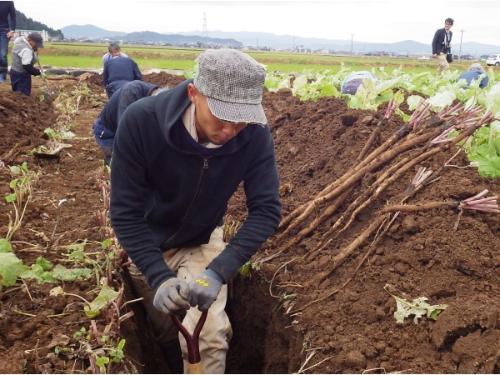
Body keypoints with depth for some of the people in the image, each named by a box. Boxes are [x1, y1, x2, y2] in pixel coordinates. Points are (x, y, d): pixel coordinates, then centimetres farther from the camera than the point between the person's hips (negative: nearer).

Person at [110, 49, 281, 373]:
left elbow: (267, 210, -26)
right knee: (162, 335, 19)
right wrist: (158, 276, -38)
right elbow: (125, 212, -28)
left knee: (209, 337, -13)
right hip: (144, 242, 0)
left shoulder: (255, 135, -29)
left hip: (202, 242, 0)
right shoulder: (141, 121, -34)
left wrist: (218, 272, -38)